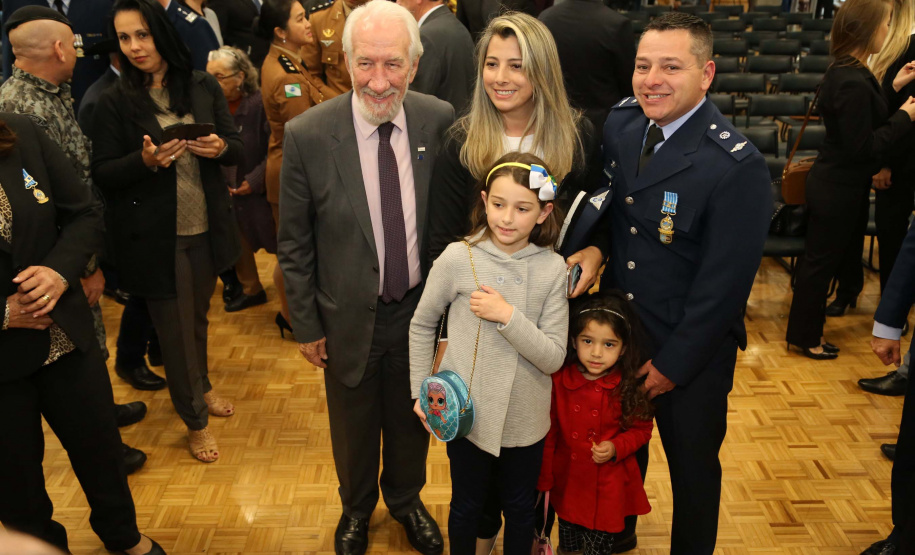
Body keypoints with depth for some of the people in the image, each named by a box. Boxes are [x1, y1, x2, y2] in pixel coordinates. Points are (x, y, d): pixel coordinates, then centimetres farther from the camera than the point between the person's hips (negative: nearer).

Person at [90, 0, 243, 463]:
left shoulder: (203, 87, -1)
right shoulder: (115, 103, -8)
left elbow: (236, 146, 5)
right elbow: (102, 175, -7)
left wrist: (220, 147, -18)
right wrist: (144, 161, -24)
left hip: (206, 229, 3)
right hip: (155, 238, -3)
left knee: (198, 315, 22)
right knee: (176, 329, 8)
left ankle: (201, 387, 48)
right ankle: (195, 421, 27)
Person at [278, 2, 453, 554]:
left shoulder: (440, 120, -12)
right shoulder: (307, 135, -18)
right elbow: (294, 244, -8)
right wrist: (307, 325, -4)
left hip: (419, 308, 2)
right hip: (349, 317, -1)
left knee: (411, 419, 23)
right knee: (354, 426, 21)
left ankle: (406, 499, 53)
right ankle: (357, 508, 51)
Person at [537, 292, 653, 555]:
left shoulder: (629, 388, -16)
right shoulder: (559, 381, -13)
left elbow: (642, 429, -2)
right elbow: (548, 434, -4)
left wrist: (616, 448, -20)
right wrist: (544, 481, 1)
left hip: (608, 487, -1)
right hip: (567, 482, 2)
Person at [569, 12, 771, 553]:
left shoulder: (738, 167, -24)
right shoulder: (622, 123, -5)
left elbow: (723, 284, -20)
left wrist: (673, 363, -14)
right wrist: (596, 247, -12)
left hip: (690, 355, -5)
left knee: (692, 468, 17)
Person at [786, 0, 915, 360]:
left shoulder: (846, 73, 4)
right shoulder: (853, 82, -26)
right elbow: (862, 146, -24)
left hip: (836, 183, 10)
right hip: (839, 189, -10)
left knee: (823, 259, 19)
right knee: (821, 261, 4)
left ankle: (806, 327, 33)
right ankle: (804, 337, 19)